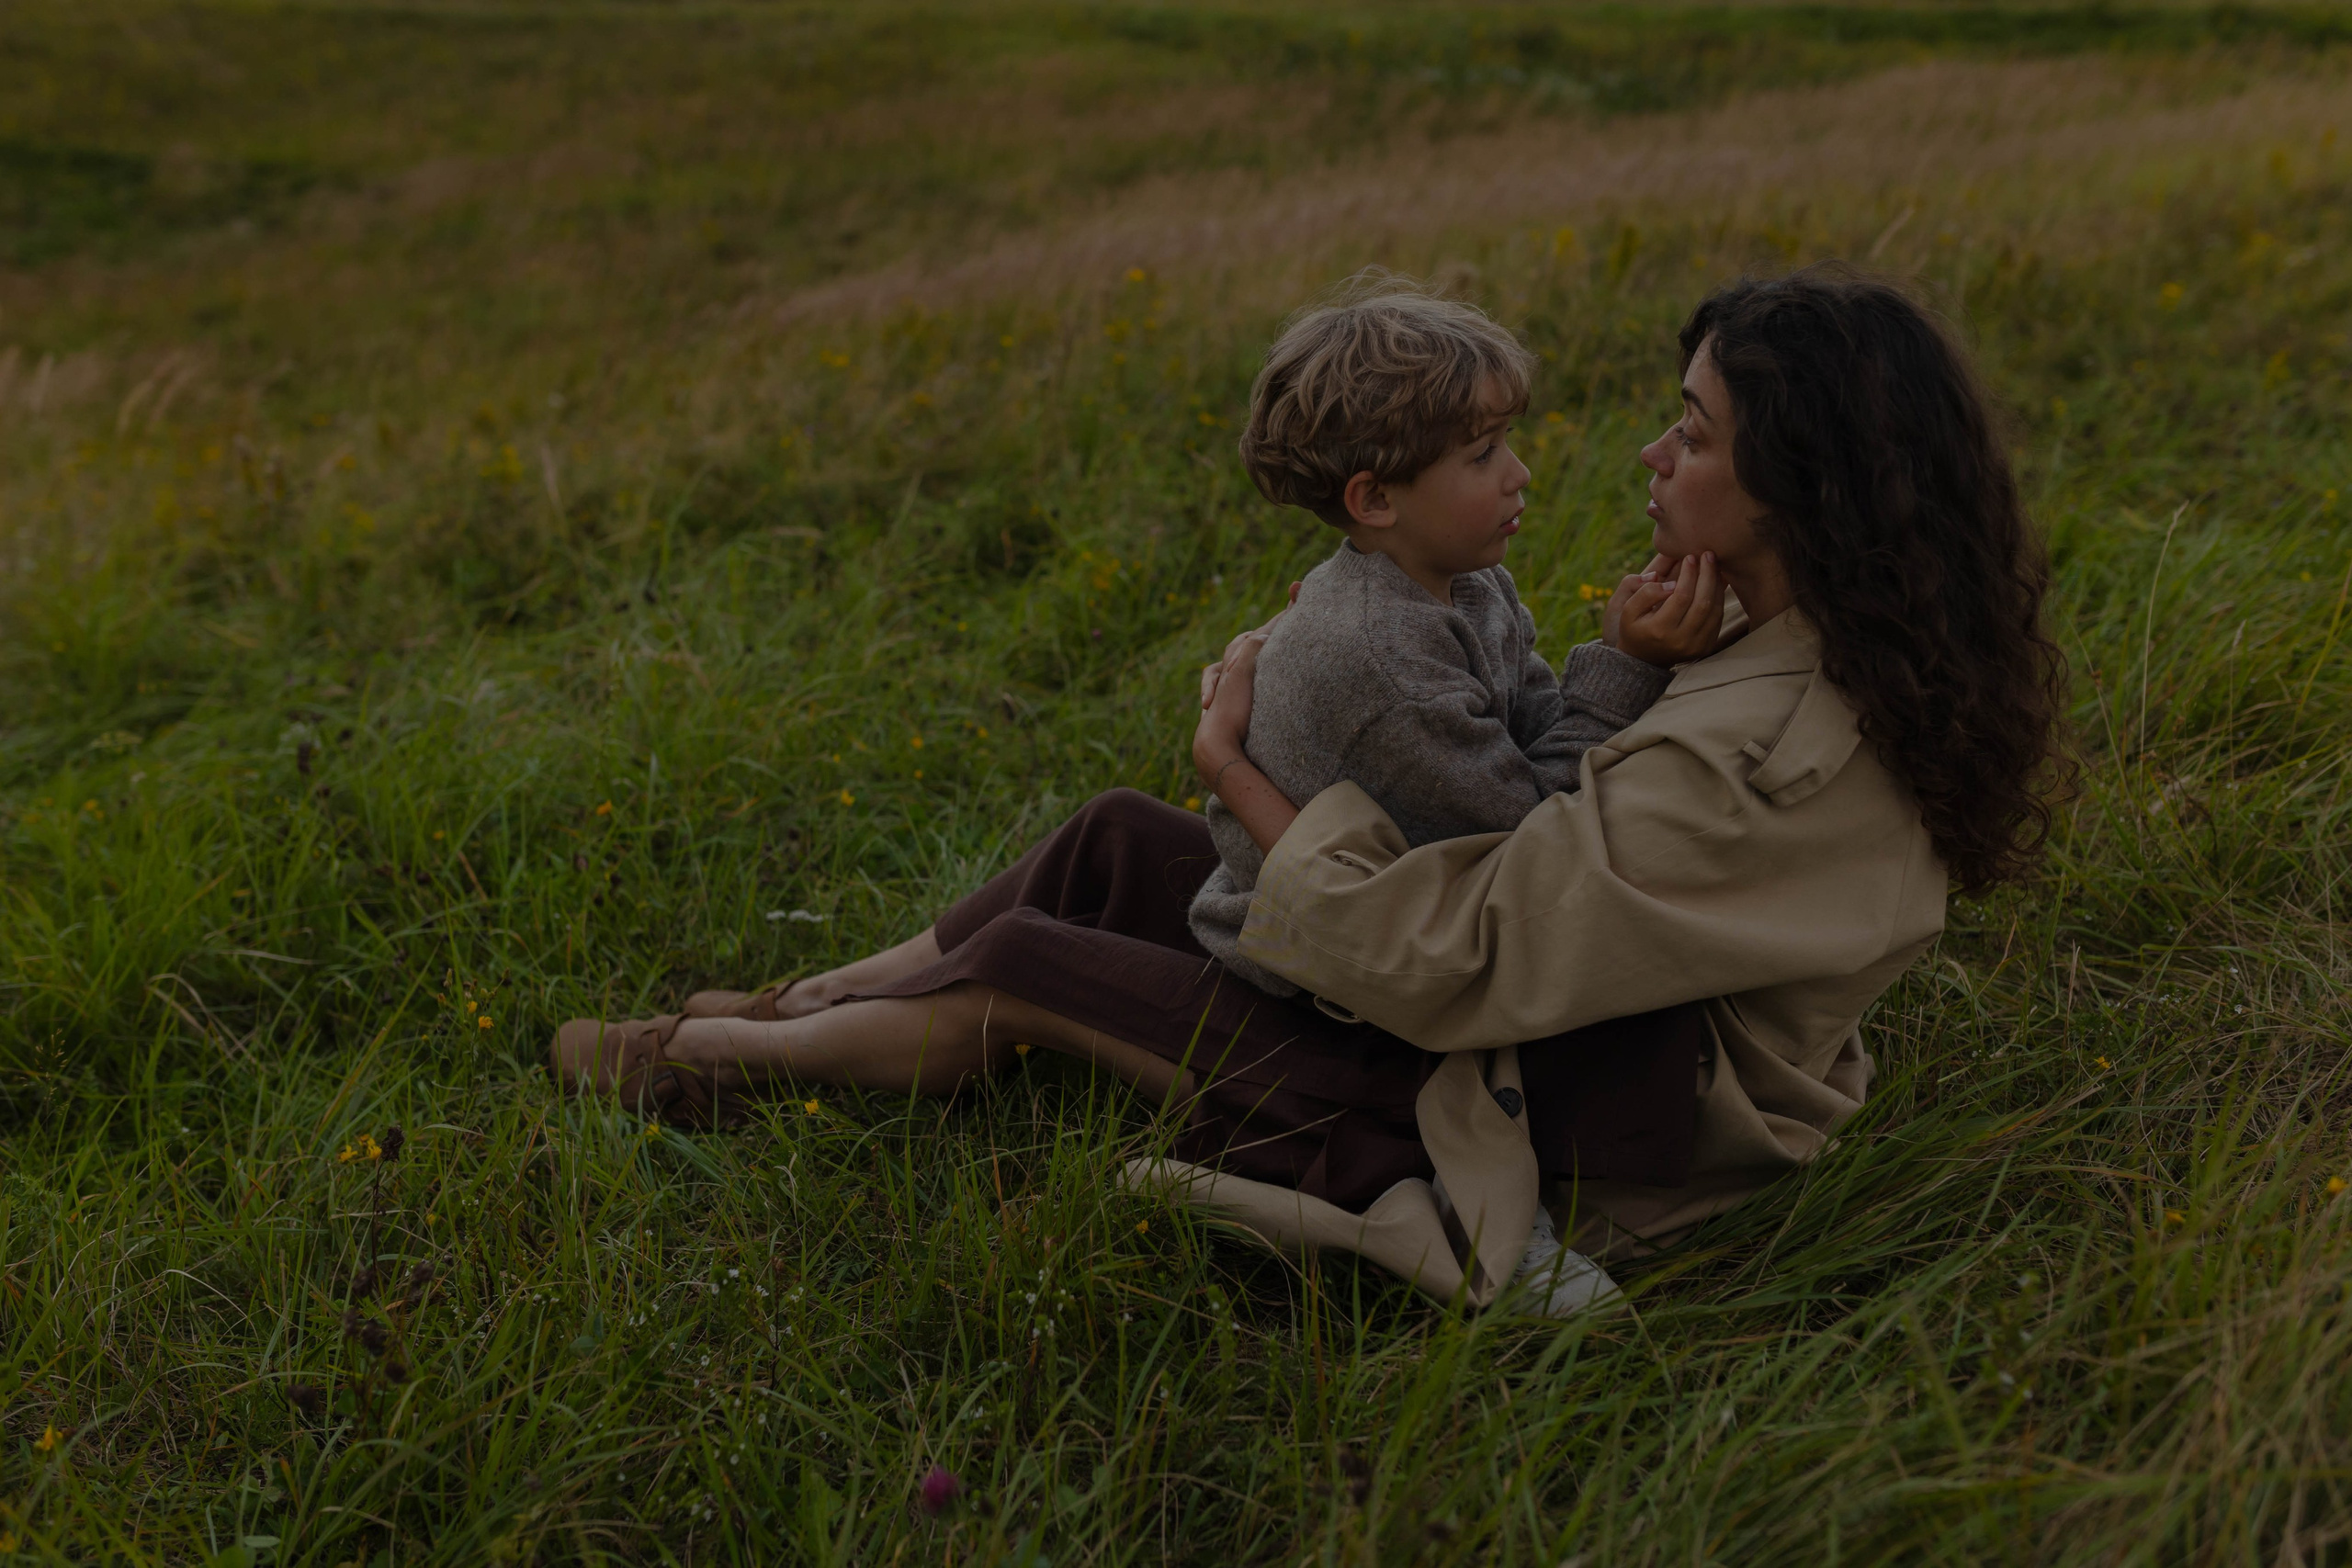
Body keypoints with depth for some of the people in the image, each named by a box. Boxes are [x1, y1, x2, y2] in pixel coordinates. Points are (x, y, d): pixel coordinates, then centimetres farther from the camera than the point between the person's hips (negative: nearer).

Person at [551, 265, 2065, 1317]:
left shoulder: (1754, 766, -34)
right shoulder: (1861, 662, -4)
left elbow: (1420, 959, -29)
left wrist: (1241, 769, -16)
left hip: (1527, 1142, -9)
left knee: (1018, 961, -3)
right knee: (1114, 838, 8)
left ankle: (722, 1058, 26)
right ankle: (773, 1011, 24)